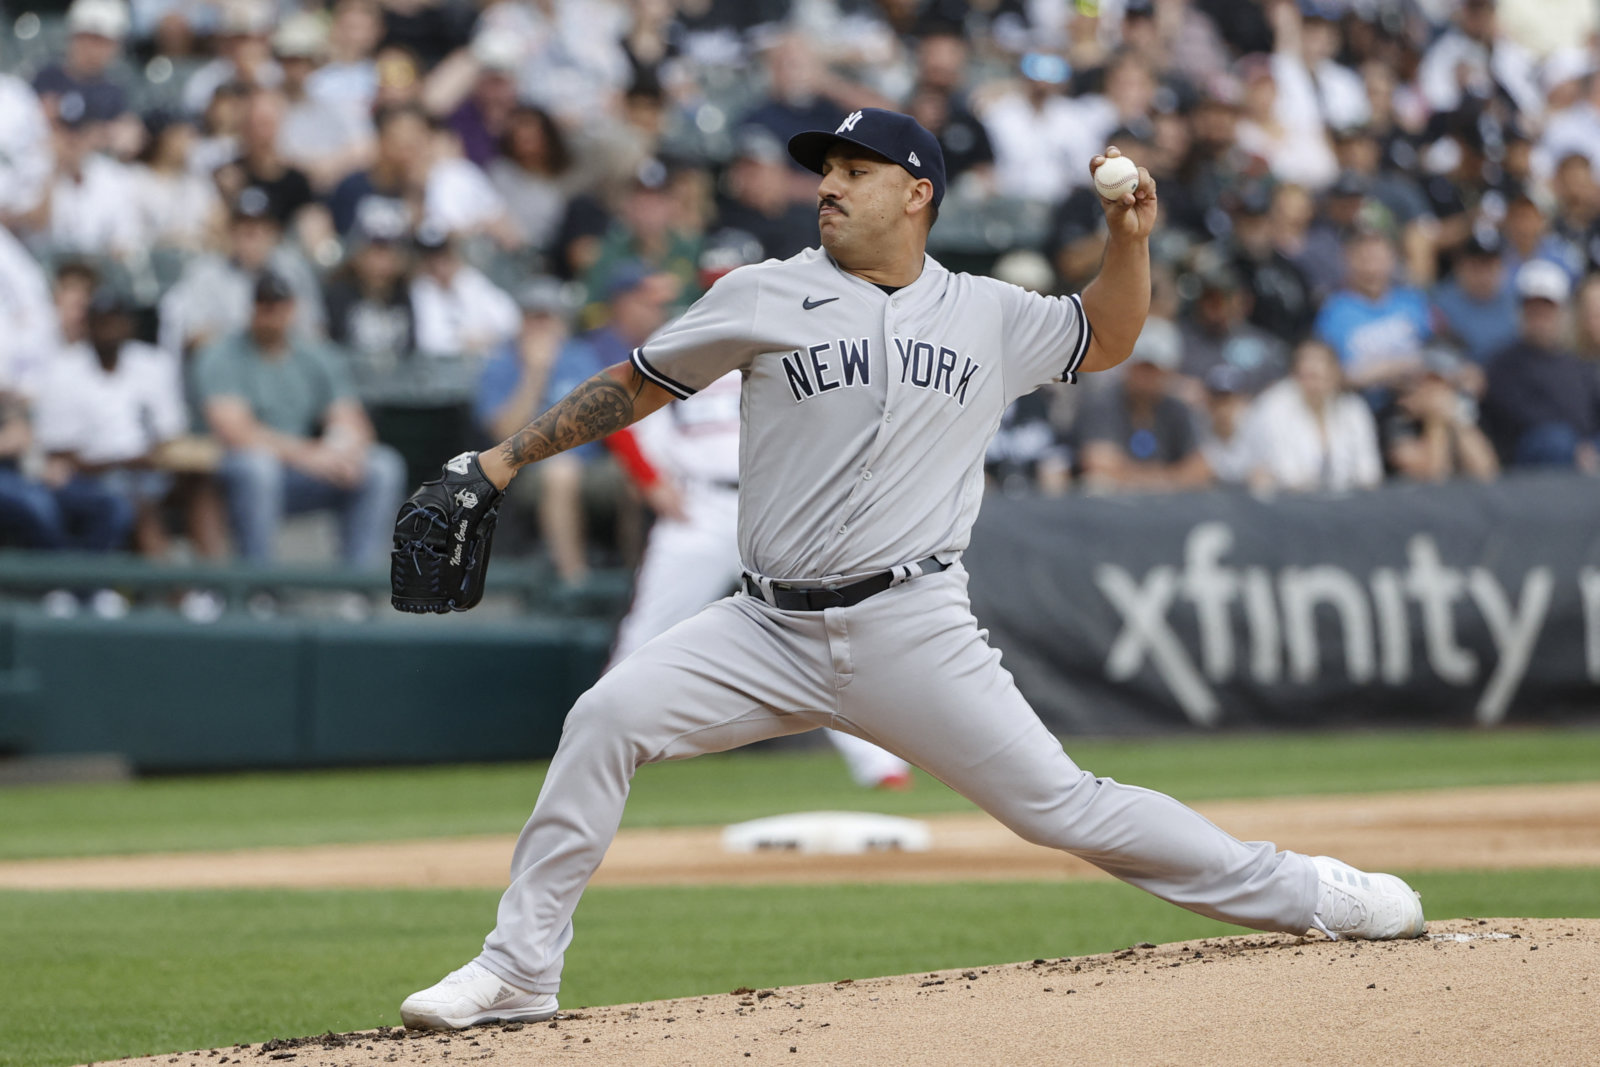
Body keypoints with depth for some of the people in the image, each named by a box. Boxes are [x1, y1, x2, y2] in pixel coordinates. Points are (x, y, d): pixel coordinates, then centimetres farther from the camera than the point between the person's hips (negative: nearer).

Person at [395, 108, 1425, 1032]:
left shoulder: (988, 315, 10)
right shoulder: (764, 299, 4)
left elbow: (1105, 337, 26)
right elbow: (637, 384, 10)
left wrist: (1131, 236, 8)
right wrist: (504, 458, 6)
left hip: (916, 632, 0)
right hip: (773, 631, 1)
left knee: (1062, 804, -4)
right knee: (607, 718, -19)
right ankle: (520, 970, -11)